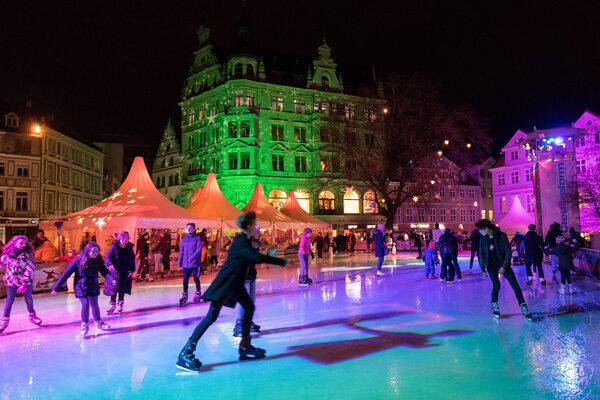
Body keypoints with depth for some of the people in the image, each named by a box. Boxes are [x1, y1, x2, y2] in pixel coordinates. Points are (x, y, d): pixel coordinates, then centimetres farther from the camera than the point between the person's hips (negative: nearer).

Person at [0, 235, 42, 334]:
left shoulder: (28, 254, -8)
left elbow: (30, 269, -11)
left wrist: (24, 284, -16)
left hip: (26, 281, 0)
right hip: (12, 281, 0)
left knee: (29, 299, 11)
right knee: (9, 300, 1)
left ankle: (32, 316, 31)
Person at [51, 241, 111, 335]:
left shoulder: (98, 261, -6)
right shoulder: (79, 260, -16)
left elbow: (104, 272, -7)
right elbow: (66, 273, -12)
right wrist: (56, 288, -11)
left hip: (93, 287, 3)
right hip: (82, 287, -3)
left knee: (95, 305, 11)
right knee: (85, 305, -8)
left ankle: (98, 323, 29)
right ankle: (85, 325, 12)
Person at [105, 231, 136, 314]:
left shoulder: (129, 248, 5)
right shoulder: (114, 247, -5)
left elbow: (132, 261, 11)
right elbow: (107, 257, -12)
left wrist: (132, 270, 0)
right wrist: (110, 264, -32)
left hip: (125, 272, 2)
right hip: (115, 271, -2)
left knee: (122, 288, 0)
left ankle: (120, 304, 16)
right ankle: (112, 304, 6)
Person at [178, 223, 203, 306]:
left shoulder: (197, 238, -3)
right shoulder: (184, 239, 10)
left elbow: (199, 250, -12)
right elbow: (181, 251, 12)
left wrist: (192, 258, -22)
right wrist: (179, 262, 8)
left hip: (195, 263, -4)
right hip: (185, 264, 4)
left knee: (196, 279, 7)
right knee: (185, 279, 3)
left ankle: (198, 294, 22)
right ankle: (184, 296, 12)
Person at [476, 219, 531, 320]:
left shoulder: (502, 236, -12)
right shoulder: (483, 239, -3)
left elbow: (508, 252, -11)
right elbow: (481, 254, 7)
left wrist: (504, 266, -17)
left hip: (503, 264, -1)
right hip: (491, 266, 1)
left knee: (514, 284, -9)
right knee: (496, 285, -10)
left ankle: (523, 306, 2)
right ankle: (494, 304, 12)